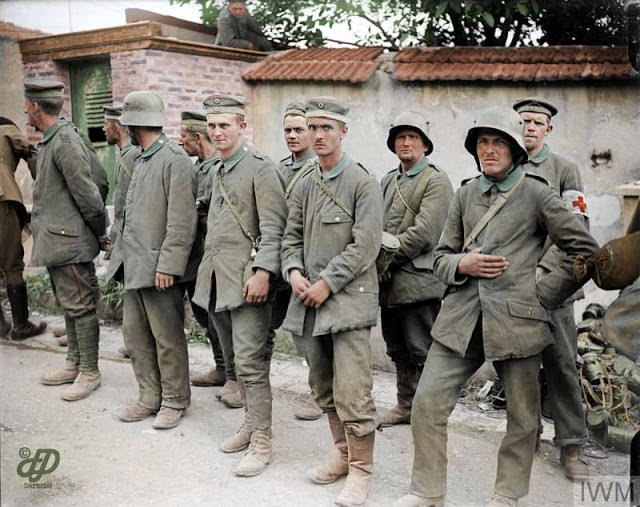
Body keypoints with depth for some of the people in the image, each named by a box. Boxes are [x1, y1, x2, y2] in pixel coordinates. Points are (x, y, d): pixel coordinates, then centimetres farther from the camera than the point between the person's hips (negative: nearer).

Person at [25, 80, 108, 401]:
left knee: (80, 306, -1)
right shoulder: (49, 142, 14)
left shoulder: (65, 143, -17)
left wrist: (101, 234, -10)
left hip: (69, 242, -10)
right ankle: (74, 364, 28)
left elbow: (87, 194, -19)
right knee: (68, 305, 17)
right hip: (55, 242, 10)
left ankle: (89, 373, 8)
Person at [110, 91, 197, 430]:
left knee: (168, 338, 2)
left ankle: (174, 401, 17)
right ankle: (150, 398, 25)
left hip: (159, 268, -9)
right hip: (135, 265, 9)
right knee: (134, 334, 13)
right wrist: (122, 251, 15)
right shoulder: (142, 160, 16)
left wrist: (167, 265, -21)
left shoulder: (175, 160, -13)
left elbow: (182, 222, -19)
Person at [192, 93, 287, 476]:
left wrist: (262, 272, -22)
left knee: (250, 362, -7)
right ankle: (252, 423, 30)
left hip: (247, 280, -8)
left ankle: (261, 442, 1)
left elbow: (274, 227, -15)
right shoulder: (217, 171, 18)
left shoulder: (261, 168, -8)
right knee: (234, 359, 15)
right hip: (216, 279, 9)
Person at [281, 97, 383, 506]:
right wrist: (294, 272, -4)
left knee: (352, 392, -9)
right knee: (324, 389, 15)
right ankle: (344, 454, 32)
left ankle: (361, 469, 8)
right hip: (309, 302, 7)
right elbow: (292, 237, 16)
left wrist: (327, 282, -15)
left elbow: (365, 245, -13)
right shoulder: (304, 186, 13)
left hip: (348, 299, -6)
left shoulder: (363, 183, -6)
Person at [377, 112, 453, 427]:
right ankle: (405, 406, 29)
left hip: (419, 281, -7)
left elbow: (423, 232, -16)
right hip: (389, 283, 7)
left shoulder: (436, 181, -6)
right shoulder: (388, 181, 17)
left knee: (423, 353, -2)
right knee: (399, 351, 16)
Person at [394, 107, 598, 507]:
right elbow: (441, 256, 15)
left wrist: (544, 293, -3)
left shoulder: (537, 195, 0)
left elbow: (585, 251, 1)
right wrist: (462, 264, -7)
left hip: (516, 320, -3)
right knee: (428, 402, -1)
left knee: (522, 415, 9)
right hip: (461, 319, 3)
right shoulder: (465, 195, 11)